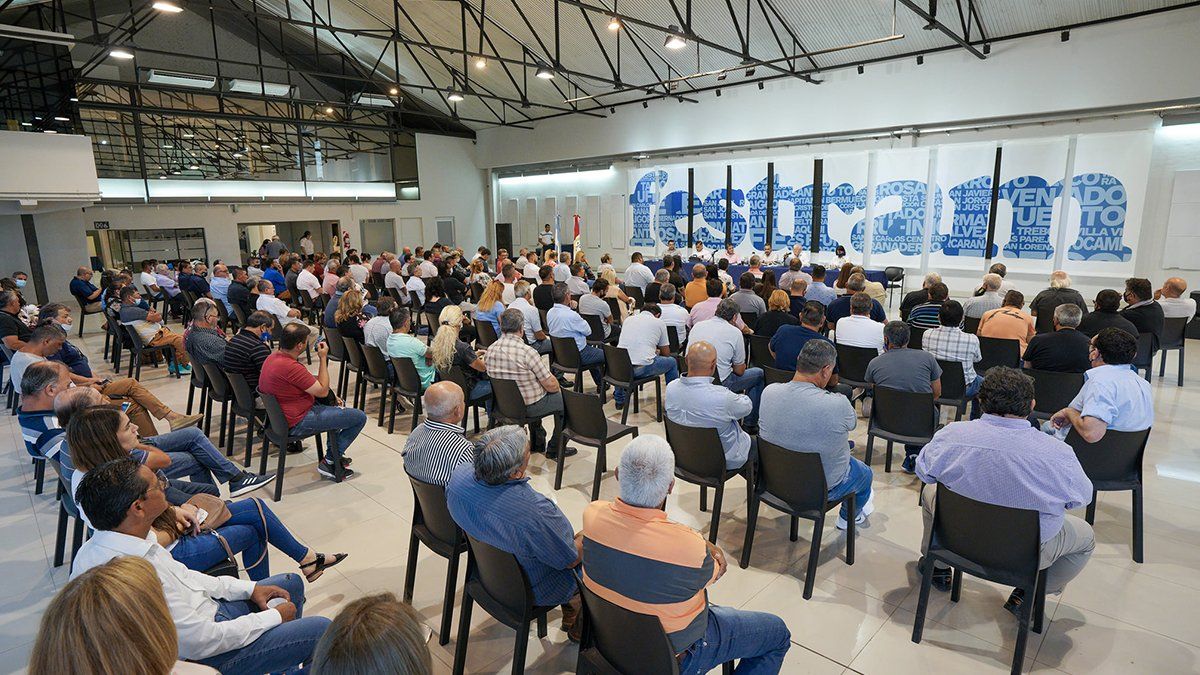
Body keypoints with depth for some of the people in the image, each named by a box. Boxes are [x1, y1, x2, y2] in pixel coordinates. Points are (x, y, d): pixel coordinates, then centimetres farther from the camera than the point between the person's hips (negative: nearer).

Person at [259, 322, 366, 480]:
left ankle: (333, 454, 31)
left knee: (335, 404, 31)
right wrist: (323, 358, -15)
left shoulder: (274, 356, 2)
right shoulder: (291, 367, -30)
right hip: (297, 424, -10)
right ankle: (330, 462, 3)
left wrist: (331, 396, 7)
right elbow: (322, 391, -20)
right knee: (359, 417, -8)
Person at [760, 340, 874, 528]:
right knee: (865, 473, 30)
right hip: (822, 488, -4)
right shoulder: (837, 404, -32)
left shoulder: (768, 392, -19)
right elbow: (852, 422, -7)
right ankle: (848, 517, 56)